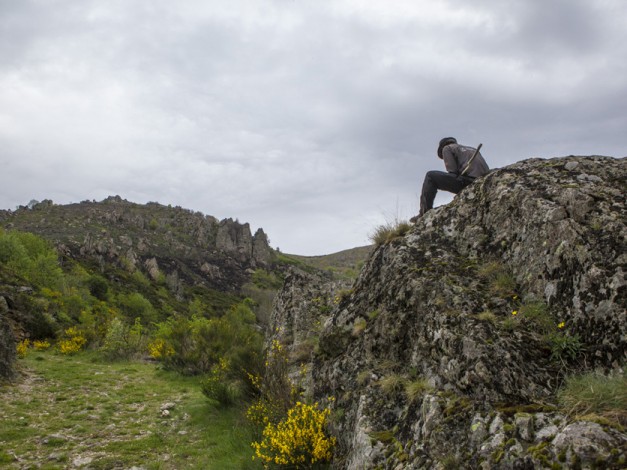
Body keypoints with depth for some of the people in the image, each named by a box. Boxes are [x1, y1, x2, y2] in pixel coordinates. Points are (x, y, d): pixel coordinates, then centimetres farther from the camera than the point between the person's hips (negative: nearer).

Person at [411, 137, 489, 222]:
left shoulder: (447, 148, 17)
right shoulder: (472, 149, 37)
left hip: (469, 181, -7)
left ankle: (425, 214, -1)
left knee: (431, 176, 5)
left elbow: (453, 171, 0)